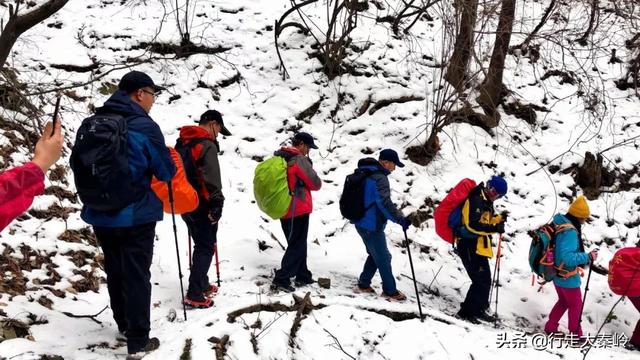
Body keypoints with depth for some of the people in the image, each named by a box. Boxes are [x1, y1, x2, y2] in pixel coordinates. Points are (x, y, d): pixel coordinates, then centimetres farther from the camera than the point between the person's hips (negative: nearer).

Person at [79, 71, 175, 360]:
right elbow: (166, 172, -9)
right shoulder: (144, 126, -17)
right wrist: (170, 163, 13)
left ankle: (124, 324, 36)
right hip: (135, 216, -6)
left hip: (100, 214, 6)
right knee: (137, 276, 3)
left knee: (115, 272, 20)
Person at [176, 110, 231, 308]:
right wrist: (217, 205, -17)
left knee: (200, 245, 22)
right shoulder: (207, 145, -16)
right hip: (202, 207, -9)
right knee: (206, 248, -2)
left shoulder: (182, 143, 12)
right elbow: (212, 180, -22)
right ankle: (194, 295, -5)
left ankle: (202, 284, 32)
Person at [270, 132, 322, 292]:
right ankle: (281, 279, -7)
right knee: (297, 245, -2)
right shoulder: (299, 160, -16)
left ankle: (303, 276, 25)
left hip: (283, 209, 8)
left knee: (296, 243, 18)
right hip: (299, 210, -8)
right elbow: (315, 184, -12)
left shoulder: (279, 158, 9)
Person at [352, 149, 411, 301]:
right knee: (383, 258, 2)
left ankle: (363, 284, 26)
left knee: (375, 255, 22)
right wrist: (401, 219, -29)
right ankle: (390, 291, 12)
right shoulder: (379, 178, -20)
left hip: (362, 223, 9)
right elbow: (385, 203, -31)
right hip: (372, 226, -9)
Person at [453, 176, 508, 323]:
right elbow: (472, 225, -26)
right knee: (481, 281, -11)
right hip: (470, 246, -10)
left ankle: (478, 309, 29)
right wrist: (494, 229, -26)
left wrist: (499, 219, 9)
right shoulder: (476, 200, -16)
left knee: (485, 280, 17)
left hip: (477, 246, 10)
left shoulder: (485, 201, 16)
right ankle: (466, 312, -3)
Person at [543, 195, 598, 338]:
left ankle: (550, 327, 34)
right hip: (567, 277, -8)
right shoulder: (570, 232, -29)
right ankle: (576, 335, 25)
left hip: (558, 274, 9)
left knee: (563, 301, 26)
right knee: (576, 305, 11)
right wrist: (588, 257, -29)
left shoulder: (560, 225, 0)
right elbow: (567, 257, -34)